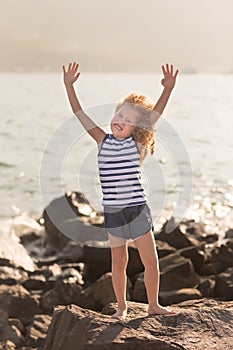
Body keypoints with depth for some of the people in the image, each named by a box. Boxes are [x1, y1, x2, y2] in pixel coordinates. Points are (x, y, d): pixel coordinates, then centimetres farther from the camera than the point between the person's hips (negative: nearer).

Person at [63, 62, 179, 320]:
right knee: (118, 263, 11)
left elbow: (155, 114, -10)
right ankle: (121, 307, 28)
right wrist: (69, 85, -10)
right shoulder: (103, 141, 1)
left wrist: (167, 89, -21)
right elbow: (80, 113, -2)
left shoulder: (136, 144, -1)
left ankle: (153, 305, 25)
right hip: (112, 212, 0)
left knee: (151, 261, 6)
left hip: (138, 210, 0)